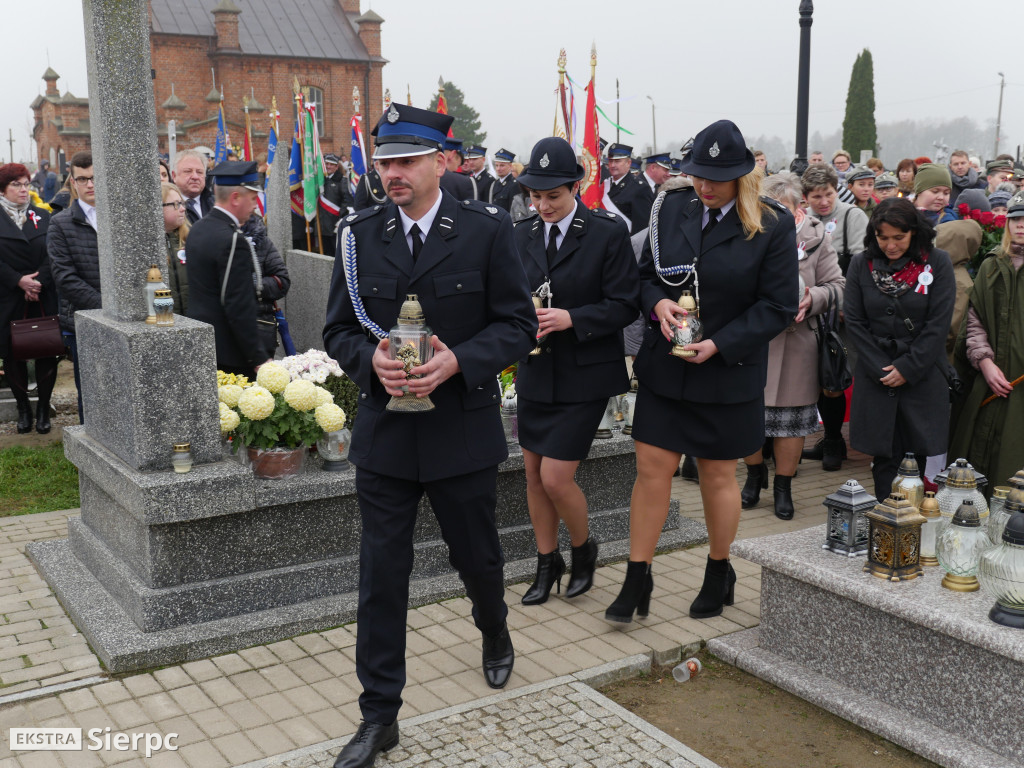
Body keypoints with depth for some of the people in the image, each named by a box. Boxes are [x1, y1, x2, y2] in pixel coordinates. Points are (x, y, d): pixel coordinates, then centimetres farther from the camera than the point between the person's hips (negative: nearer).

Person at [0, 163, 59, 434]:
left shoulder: (43, 217, 10)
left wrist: (39, 282, -12)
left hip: (44, 299, 2)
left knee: (46, 354, 2)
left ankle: (43, 407, 15)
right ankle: (23, 408, 19)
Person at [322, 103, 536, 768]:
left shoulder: (487, 230, -6)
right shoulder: (360, 234, 2)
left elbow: (518, 325, -5)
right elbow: (339, 330, 7)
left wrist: (459, 361, -21)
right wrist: (371, 359, -15)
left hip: (464, 431, -1)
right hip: (384, 432, 2)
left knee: (476, 555, 16)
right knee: (382, 574, 4)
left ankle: (495, 632, 51)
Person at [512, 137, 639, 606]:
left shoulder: (609, 233, -9)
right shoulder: (522, 235, 6)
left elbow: (625, 305, -10)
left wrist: (572, 318, -23)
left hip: (585, 375, -5)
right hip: (535, 373, 5)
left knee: (555, 478, -7)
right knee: (534, 475, 12)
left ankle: (583, 548, 24)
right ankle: (547, 563, 32)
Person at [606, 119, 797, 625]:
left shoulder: (772, 226, -8)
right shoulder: (671, 210, 3)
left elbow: (778, 306, -8)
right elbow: (646, 274, 11)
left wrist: (718, 344, -18)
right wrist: (658, 303, -12)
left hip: (727, 373, -3)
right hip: (664, 368, 3)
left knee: (718, 475, 10)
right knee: (651, 469, 2)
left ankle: (719, 573, 32)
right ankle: (637, 580, 14)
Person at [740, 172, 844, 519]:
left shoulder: (816, 238, 0)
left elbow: (836, 287, 4)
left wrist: (812, 299, -15)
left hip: (795, 343, 0)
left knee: (791, 419, 6)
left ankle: (783, 487, 24)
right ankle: (755, 475, 33)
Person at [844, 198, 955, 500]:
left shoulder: (937, 263, -2)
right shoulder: (861, 264, 3)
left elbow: (938, 324, -5)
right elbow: (854, 322, 1)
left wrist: (907, 369, -10)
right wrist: (880, 369, -7)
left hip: (923, 375, -1)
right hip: (875, 378, 1)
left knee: (929, 453, -2)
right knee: (884, 456, 4)